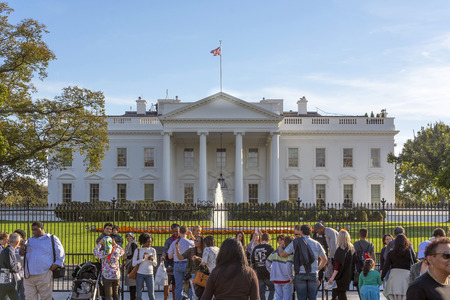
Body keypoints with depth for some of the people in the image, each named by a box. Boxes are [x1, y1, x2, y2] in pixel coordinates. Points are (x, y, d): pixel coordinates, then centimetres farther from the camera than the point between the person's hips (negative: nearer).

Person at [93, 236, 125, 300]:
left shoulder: (103, 253, -15)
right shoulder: (117, 251, -6)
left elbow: (95, 252, 5)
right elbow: (123, 251, 18)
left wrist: (99, 244, 10)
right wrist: (115, 244, 15)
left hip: (107, 276, -3)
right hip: (116, 275, 3)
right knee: (115, 294, 18)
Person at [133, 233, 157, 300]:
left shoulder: (153, 250, 6)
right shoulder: (138, 251, 1)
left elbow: (155, 264, 11)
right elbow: (133, 264, -3)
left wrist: (152, 260, -11)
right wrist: (142, 259, -14)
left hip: (149, 274, 1)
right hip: (140, 274, -1)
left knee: (151, 294, -2)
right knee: (138, 294, 3)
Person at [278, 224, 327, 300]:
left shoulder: (295, 242, 0)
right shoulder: (316, 244, 6)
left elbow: (282, 254, 4)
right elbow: (324, 259, 7)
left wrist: (279, 247, 24)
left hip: (300, 275, -1)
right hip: (313, 275, 2)